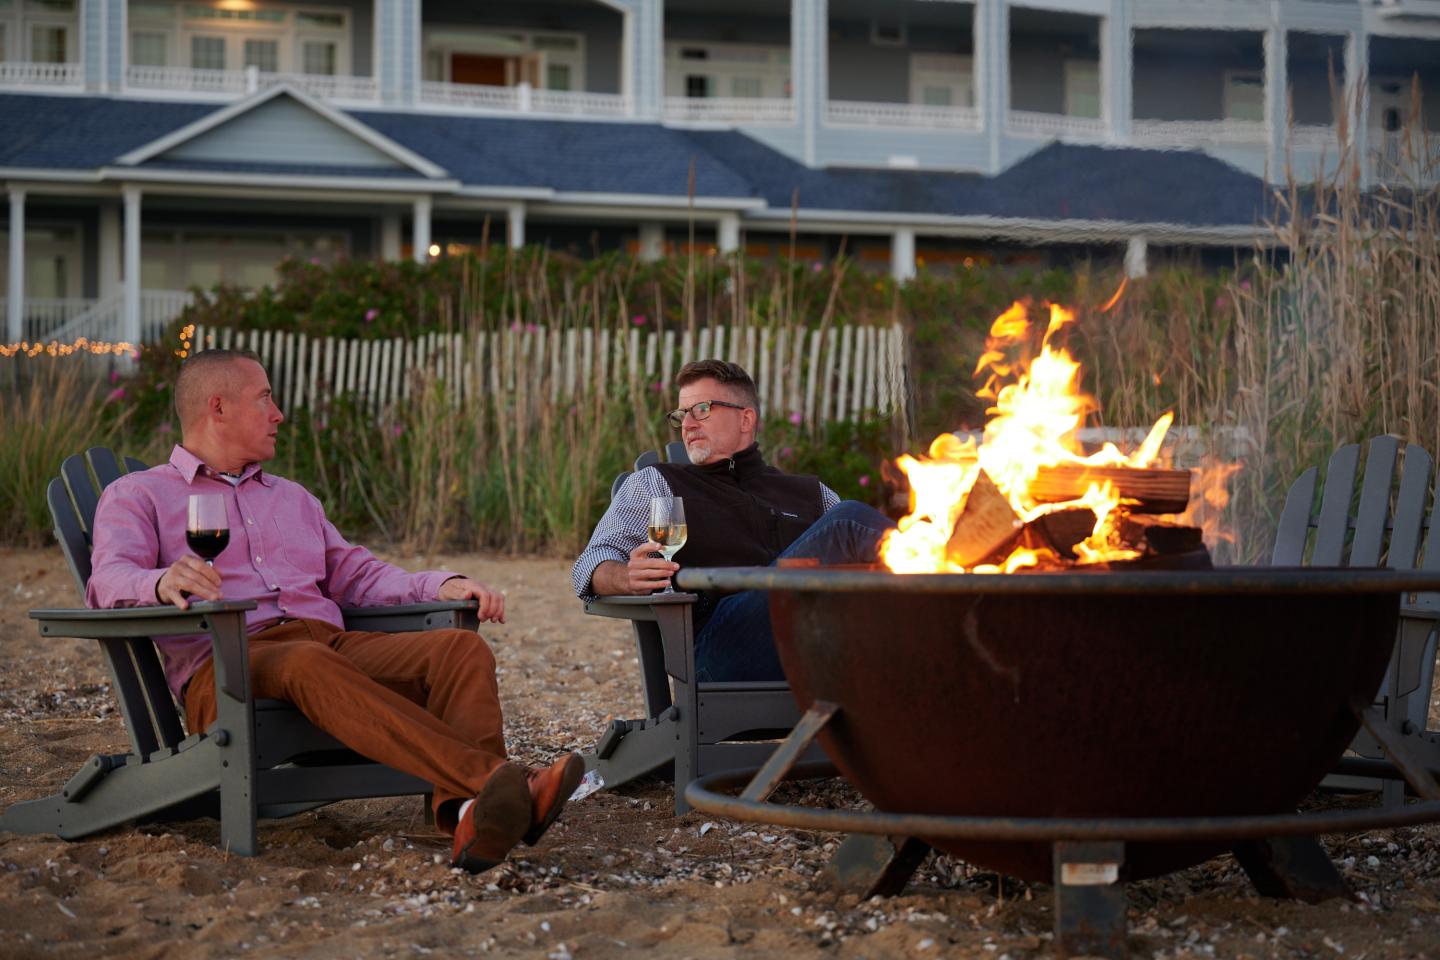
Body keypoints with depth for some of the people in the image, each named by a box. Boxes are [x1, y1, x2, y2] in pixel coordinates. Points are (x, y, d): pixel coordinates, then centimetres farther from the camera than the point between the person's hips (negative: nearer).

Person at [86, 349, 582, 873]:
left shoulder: (292, 497, 35)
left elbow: (355, 573, 27)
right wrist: (162, 583, -29)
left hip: (334, 642, 6)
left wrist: (442, 586, 7)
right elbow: (111, 578, -4)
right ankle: (498, 779, -56)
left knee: (462, 647, -21)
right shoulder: (137, 495, 15)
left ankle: (467, 810, -49)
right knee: (309, 664, -40)